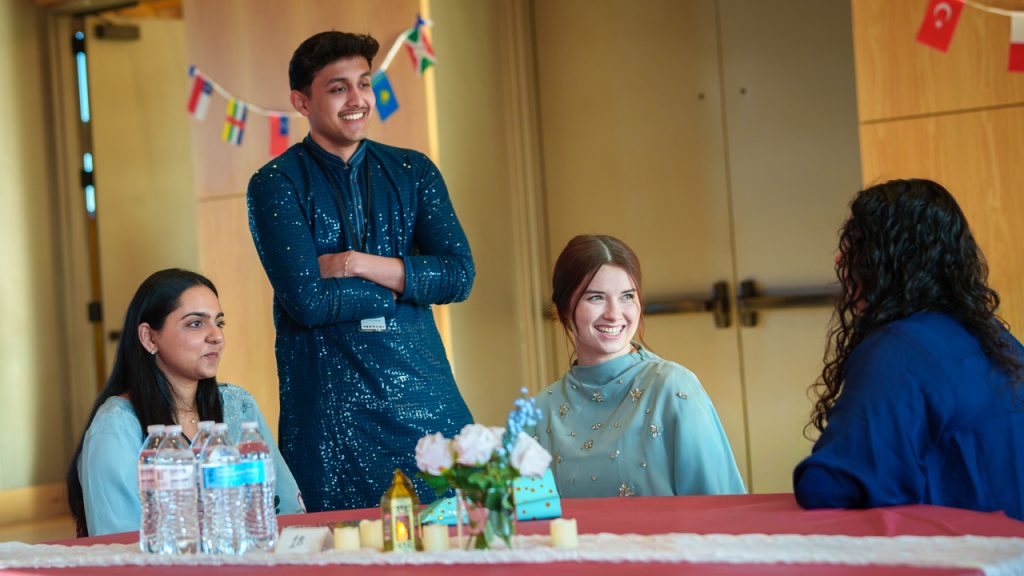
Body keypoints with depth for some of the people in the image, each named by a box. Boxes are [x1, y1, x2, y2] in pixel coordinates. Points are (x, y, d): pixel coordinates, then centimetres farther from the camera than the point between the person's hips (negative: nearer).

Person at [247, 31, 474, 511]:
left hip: (420, 385, 3)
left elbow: (459, 276, -2)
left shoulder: (412, 172, 9)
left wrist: (357, 264, -12)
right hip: (327, 398, -3)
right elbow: (307, 301, -14)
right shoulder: (276, 184, -3)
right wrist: (403, 281, -6)